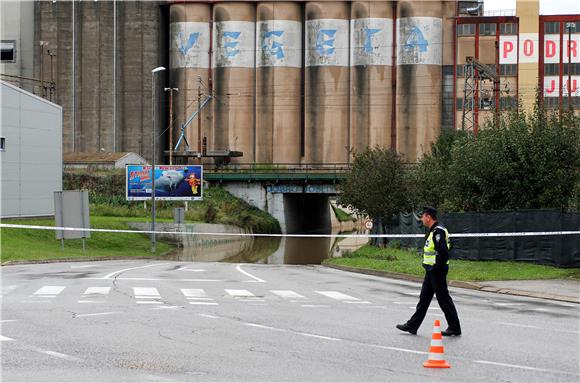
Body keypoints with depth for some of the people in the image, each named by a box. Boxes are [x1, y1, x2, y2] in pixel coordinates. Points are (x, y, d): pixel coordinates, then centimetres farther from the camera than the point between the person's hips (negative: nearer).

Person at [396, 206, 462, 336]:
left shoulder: (438, 232, -19)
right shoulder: (433, 231, 13)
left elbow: (444, 253, -27)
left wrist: (437, 268, -19)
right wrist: (431, 268, 16)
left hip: (437, 272, -11)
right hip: (431, 272, 11)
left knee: (444, 300, -3)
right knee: (424, 298, 14)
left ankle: (455, 328, 5)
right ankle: (412, 325, 20)